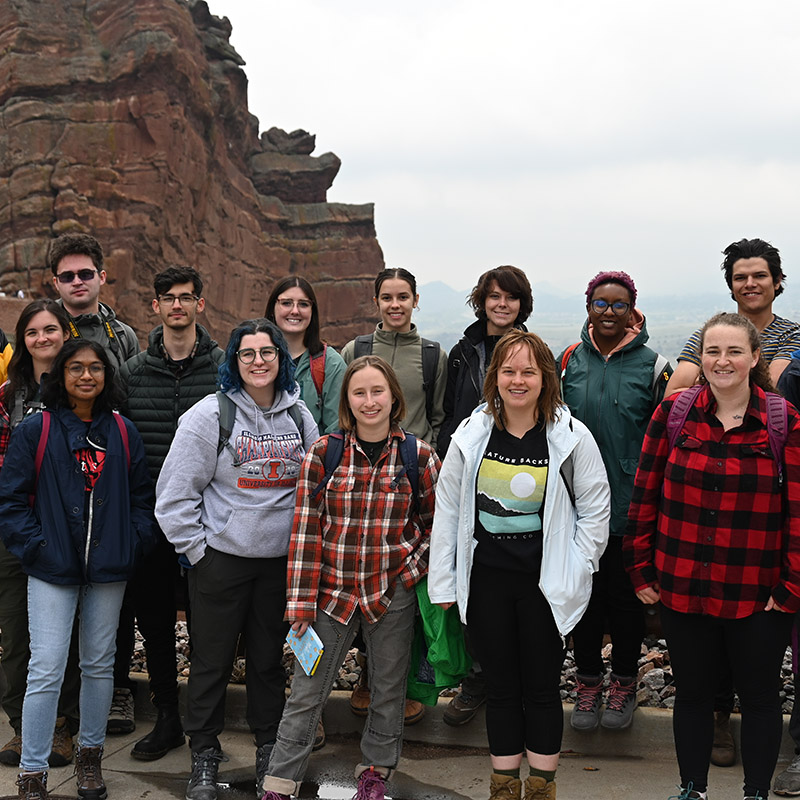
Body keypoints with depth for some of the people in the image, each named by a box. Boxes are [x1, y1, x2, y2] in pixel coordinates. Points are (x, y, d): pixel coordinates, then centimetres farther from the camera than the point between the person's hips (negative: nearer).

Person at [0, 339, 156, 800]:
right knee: (46, 671, -5)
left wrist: (133, 544, -1)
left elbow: (141, 496, 10)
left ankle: (90, 756, 30)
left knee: (100, 664, 13)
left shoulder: (123, 432, 6)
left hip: (109, 570, 3)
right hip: (52, 571, -3)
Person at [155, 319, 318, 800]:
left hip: (283, 559, 3)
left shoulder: (299, 416, 6)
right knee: (212, 660, 5)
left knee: (270, 657, 13)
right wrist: (195, 549, -7)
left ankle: (270, 750, 28)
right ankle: (205, 755, 20)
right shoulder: (211, 415, -7)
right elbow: (176, 490, -7)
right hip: (221, 557, -3)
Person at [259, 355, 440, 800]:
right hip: (333, 591, 0)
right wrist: (302, 600, -5)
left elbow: (435, 523, 9)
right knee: (306, 693, 5)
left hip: (394, 594, 1)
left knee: (388, 689, 14)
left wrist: (415, 569, -5)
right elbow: (307, 530, -3)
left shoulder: (420, 457, -2)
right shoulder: (323, 455, -3)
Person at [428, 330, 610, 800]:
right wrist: (443, 582, 5)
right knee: (502, 688, 11)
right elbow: (447, 509, 6)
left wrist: (573, 573, -4)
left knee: (542, 688, 6)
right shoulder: (472, 434, 1)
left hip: (545, 582, -2)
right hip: (486, 579, 2)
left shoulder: (571, 436, -5)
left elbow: (596, 510, 1)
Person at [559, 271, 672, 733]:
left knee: (626, 595, 8)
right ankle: (589, 682, 26)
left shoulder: (652, 364, -3)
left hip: (630, 506, -2)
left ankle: (625, 684, 26)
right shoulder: (570, 361, 4)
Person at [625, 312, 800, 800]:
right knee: (692, 693, 14)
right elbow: (645, 497, 4)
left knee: (760, 696, 11)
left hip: (758, 595, -1)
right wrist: (642, 571, 2)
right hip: (683, 589, 2)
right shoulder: (673, 413, 0)